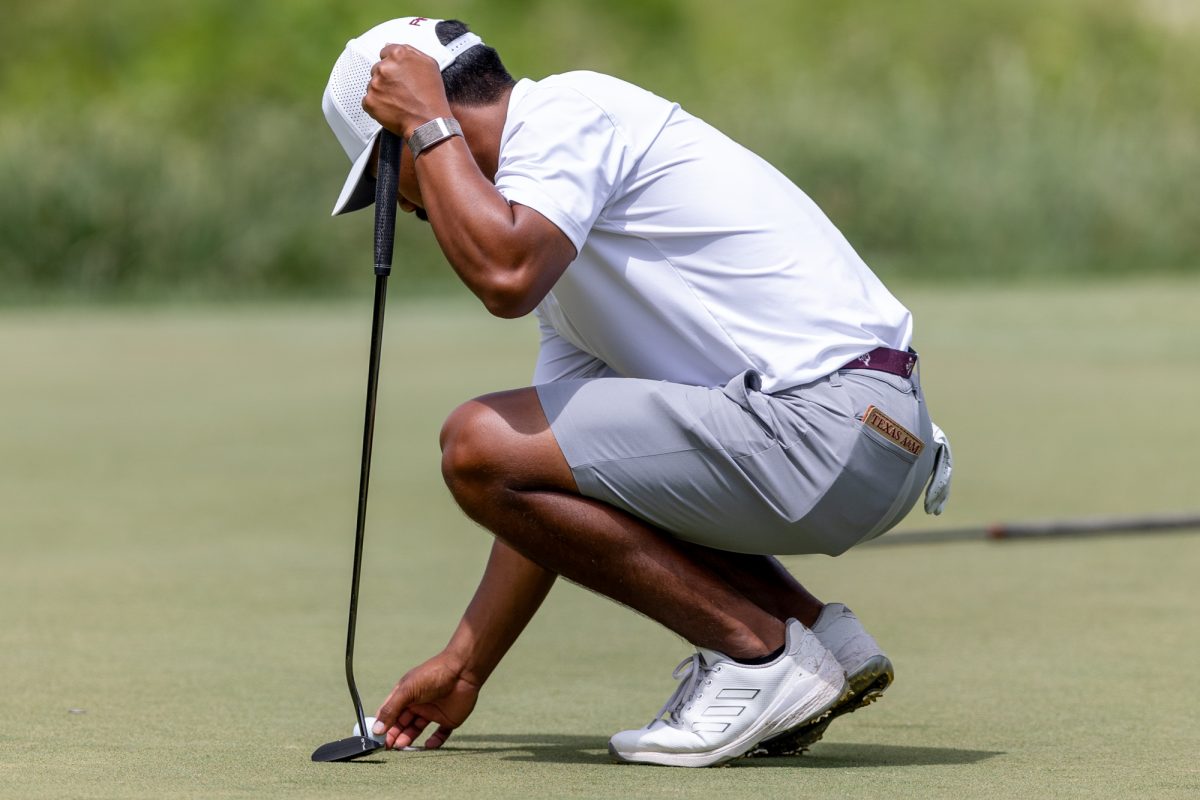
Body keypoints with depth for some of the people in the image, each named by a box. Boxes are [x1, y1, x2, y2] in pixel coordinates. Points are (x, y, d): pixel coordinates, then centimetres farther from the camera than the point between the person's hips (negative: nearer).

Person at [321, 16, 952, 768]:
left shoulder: (565, 111, -4)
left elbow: (505, 276, -25)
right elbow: (549, 497, 27)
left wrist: (427, 125, -8)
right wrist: (463, 668, 29)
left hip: (832, 420, -10)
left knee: (480, 443, -12)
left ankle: (758, 652, -6)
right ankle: (818, 636, 14)